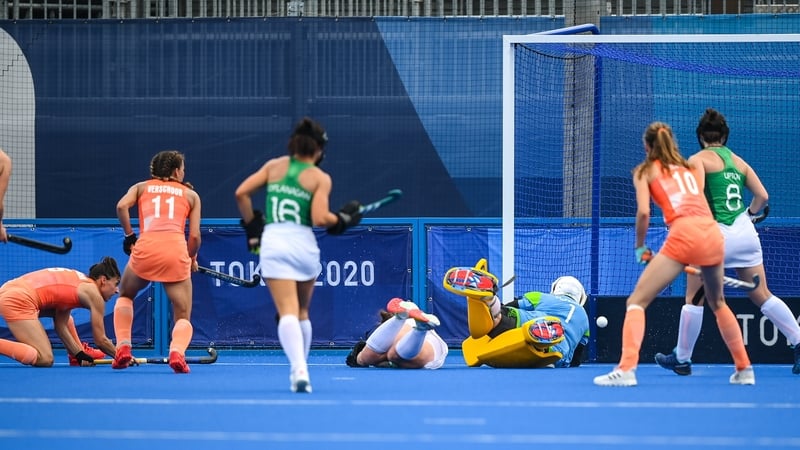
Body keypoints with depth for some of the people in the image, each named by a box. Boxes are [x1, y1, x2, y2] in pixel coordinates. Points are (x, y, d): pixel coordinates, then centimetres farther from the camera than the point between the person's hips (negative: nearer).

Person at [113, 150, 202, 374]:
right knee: (183, 317, 9)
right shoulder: (190, 194, 20)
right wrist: (192, 259, 28)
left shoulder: (141, 187, 22)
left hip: (145, 248, 1)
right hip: (177, 251, -1)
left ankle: (123, 348, 13)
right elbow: (194, 236, 11)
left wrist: (129, 236, 11)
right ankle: (177, 351, -24)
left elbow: (122, 206, 1)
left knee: (125, 295, 32)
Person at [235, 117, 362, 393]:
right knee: (302, 312, 21)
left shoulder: (275, 165, 10)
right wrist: (342, 220, 8)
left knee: (287, 312, -10)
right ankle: (299, 370, 25)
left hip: (273, 243, 0)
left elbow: (242, 192, 4)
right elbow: (320, 218, -11)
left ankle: (299, 369, -30)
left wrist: (252, 225, 16)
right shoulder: (320, 178, 1)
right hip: (304, 245, 0)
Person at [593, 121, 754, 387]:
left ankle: (626, 369, -18)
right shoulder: (692, 168, 28)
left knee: (637, 301, -1)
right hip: (713, 233, 5)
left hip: (684, 233, -5)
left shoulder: (646, 171, 15)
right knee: (717, 303, 27)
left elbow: (644, 212, 1)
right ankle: (744, 370, 27)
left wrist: (640, 247, 13)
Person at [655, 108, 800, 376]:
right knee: (762, 295, 10)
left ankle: (682, 359, 14)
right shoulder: (738, 161, 15)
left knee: (694, 299, 8)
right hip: (746, 233, 5)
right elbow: (762, 196, 10)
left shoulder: (698, 160, -1)